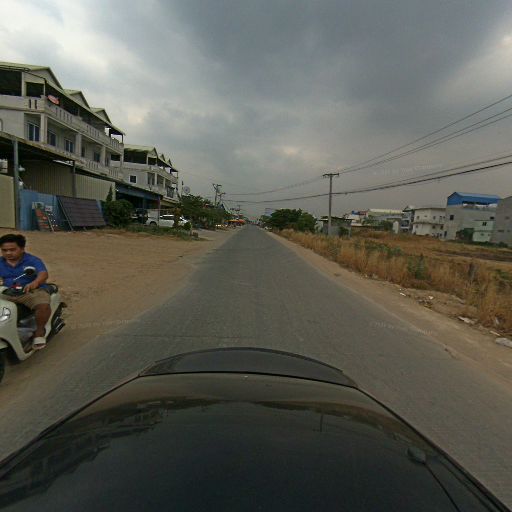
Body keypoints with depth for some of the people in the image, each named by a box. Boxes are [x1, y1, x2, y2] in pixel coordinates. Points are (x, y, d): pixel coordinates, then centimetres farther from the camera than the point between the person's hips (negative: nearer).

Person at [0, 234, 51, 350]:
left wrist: (34, 283, -44)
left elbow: (43, 274, -22)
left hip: (32, 291, -5)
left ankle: (39, 331, -8)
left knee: (44, 306, -33)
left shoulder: (32, 260, -6)